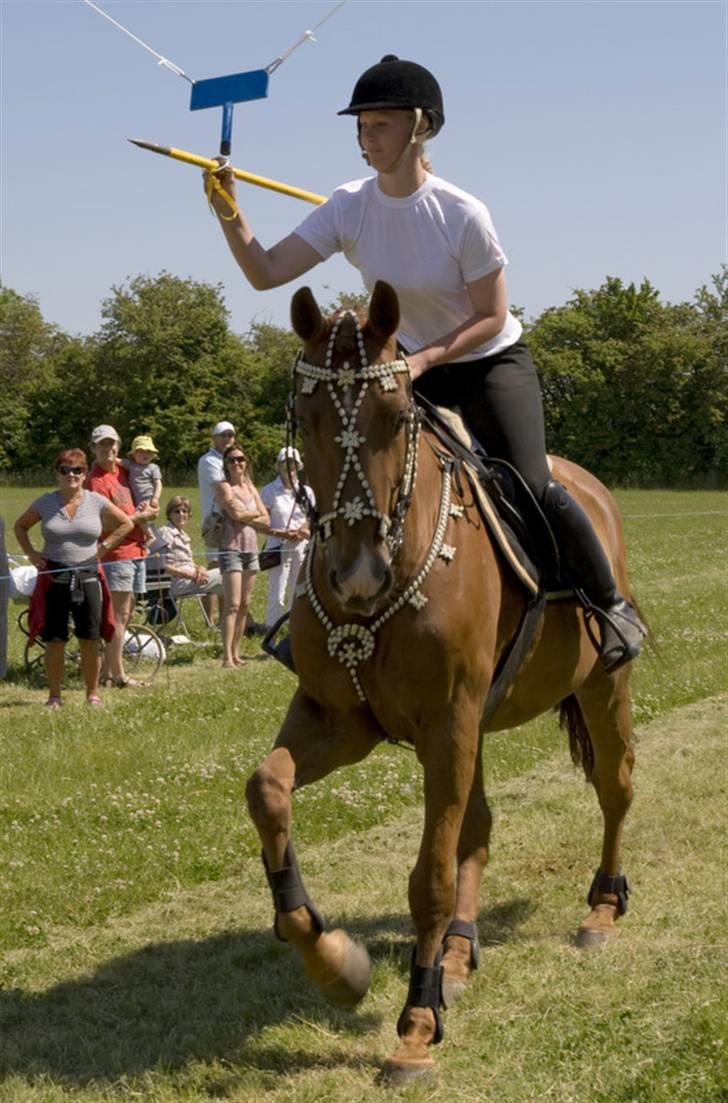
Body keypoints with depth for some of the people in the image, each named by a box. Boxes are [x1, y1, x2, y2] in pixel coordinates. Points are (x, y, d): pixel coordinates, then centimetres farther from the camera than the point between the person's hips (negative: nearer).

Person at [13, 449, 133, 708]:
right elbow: (20, 526, 16)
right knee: (54, 639, 2)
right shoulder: (45, 502, 2)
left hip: (87, 576, 0)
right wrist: (31, 553, 4)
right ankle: (54, 695, 11)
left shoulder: (96, 502, 0)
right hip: (54, 576, 0)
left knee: (90, 639, 2)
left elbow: (126, 524, 10)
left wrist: (104, 546, 1)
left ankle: (93, 694, 13)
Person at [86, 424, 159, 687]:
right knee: (119, 614, -8)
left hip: (135, 550, 9)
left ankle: (107, 672, 17)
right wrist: (141, 516, -8)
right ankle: (118, 675, -5)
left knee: (126, 615, 11)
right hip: (116, 554, -9)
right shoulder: (96, 481, -13)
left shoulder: (121, 469, 12)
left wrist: (145, 506, 11)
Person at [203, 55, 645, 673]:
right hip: (410, 365, 5)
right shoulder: (349, 210, -11)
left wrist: (424, 359, -28)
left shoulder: (462, 215, -23)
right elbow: (266, 272, -16)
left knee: (531, 485, -21)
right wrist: (229, 214, -31)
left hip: (491, 363, -5)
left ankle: (610, 604, 0)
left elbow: (492, 318, -16)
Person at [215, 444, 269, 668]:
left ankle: (236, 653, 10)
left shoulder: (251, 488, 16)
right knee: (232, 604, -13)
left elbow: (266, 521, 10)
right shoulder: (223, 486, -2)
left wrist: (246, 518, -4)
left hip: (251, 548, 7)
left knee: (245, 605, 6)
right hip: (231, 547, -7)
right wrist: (255, 514, 0)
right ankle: (227, 657, -16)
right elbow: (236, 513, -17)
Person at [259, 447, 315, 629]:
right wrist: (281, 534, -19)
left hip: (301, 549, 4)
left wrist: (306, 532, -10)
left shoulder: (306, 491, 9)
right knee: (277, 597, -8)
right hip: (279, 550, -4)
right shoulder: (269, 491, -2)